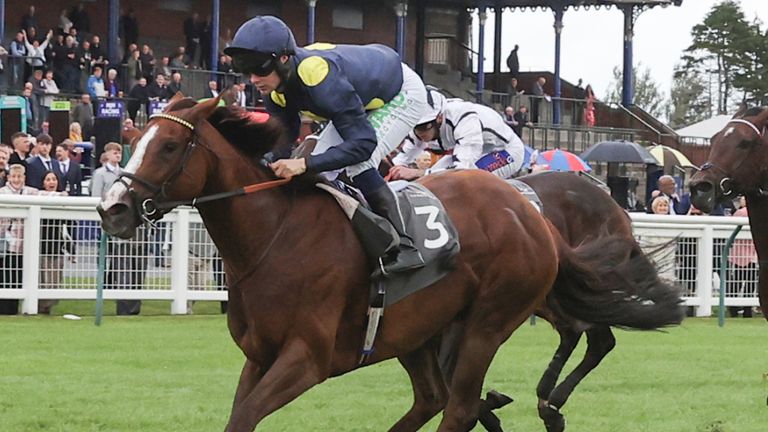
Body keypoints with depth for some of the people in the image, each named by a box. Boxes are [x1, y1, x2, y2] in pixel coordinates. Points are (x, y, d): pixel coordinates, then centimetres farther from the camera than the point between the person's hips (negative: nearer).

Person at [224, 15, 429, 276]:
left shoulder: (321, 80, -43)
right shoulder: (275, 92, -18)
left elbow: (364, 142, -45)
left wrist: (305, 164, -53)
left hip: (402, 95, -9)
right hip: (364, 101, 9)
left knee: (359, 162, -28)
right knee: (319, 170, -2)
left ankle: (402, 248, -24)